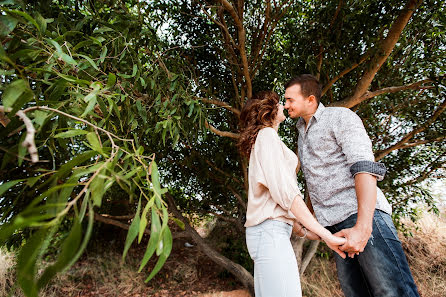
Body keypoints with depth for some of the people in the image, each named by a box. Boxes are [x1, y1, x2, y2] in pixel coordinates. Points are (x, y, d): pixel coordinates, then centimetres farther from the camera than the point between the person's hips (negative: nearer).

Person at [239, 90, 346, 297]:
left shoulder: (263, 138, 25)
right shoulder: (267, 135, -3)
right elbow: (283, 190, -15)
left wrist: (304, 230, 19)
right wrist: (324, 234, -14)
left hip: (265, 231, 10)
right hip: (271, 231, -10)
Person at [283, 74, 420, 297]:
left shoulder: (340, 117, -2)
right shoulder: (302, 134, 21)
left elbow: (365, 168, -15)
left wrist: (362, 227, -26)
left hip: (363, 216, -7)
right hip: (335, 226, 7)